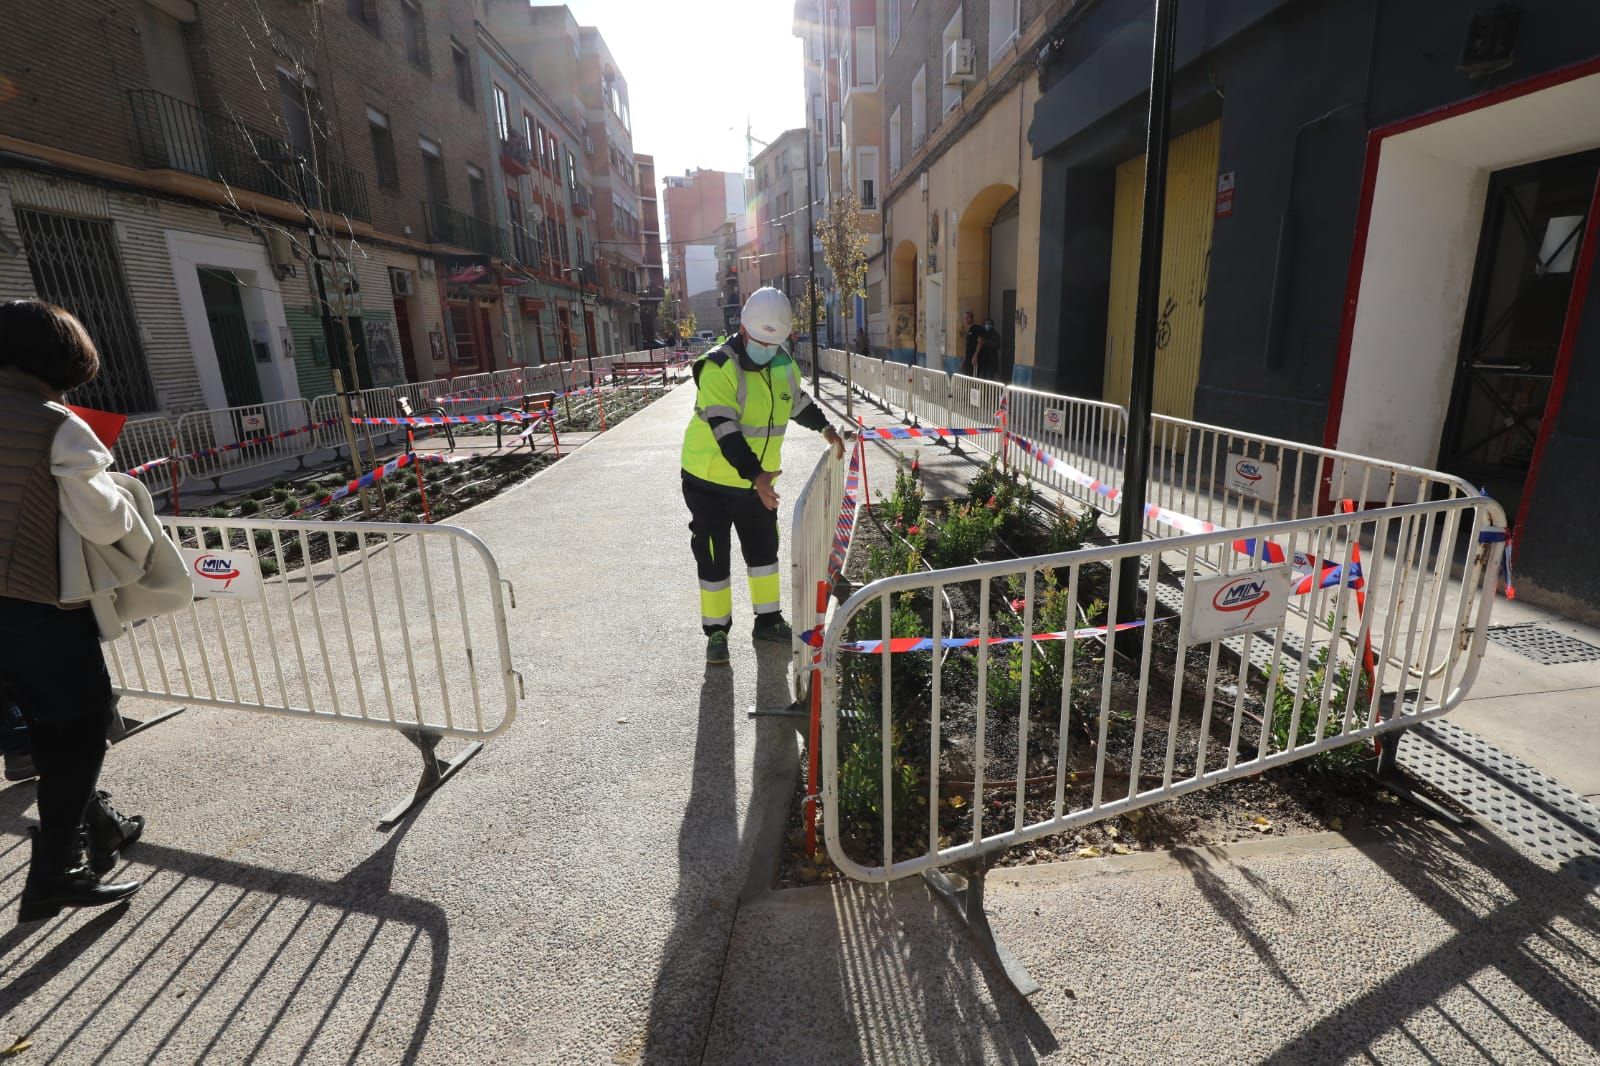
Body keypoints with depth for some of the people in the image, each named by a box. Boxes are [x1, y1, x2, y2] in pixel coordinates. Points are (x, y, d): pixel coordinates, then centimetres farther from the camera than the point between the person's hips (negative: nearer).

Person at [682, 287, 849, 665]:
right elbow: (724, 430, -30)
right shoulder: (718, 368, -21)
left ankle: (768, 620, 33)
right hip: (711, 481, -6)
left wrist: (826, 427, 29)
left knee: (764, 549, 16)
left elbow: (798, 401, 23)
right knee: (714, 559, 3)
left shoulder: (783, 365, 1)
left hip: (758, 482, 6)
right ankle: (716, 631, 18)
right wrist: (757, 475, -38)